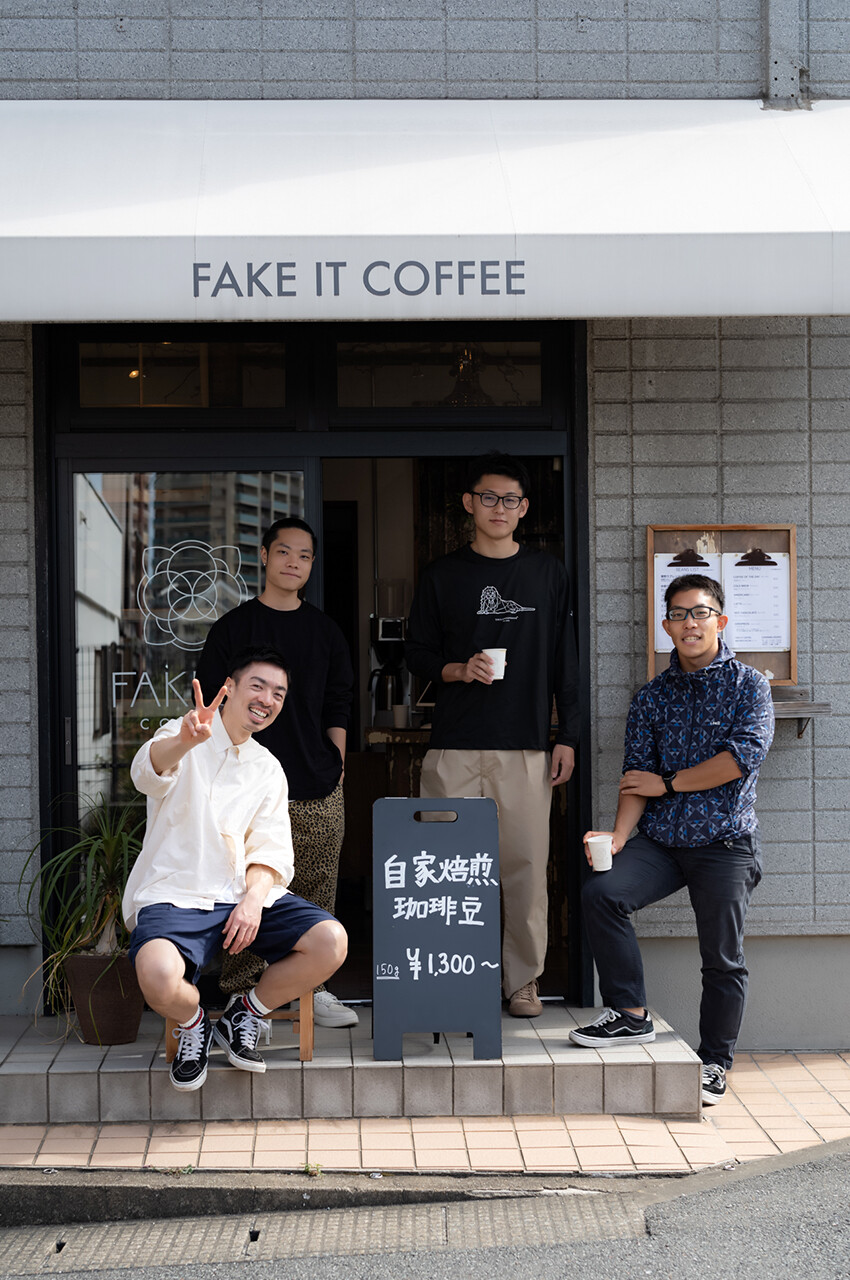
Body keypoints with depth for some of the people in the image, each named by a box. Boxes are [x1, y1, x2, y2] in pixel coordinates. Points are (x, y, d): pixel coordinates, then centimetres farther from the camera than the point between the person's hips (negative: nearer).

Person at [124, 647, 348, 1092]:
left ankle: (244, 1016, 5)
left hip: (246, 893, 4)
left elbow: (270, 851, 10)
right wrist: (184, 742, -45)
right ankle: (192, 1023, 3)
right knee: (157, 974, -36)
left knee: (331, 942, -21)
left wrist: (254, 899, -13)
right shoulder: (182, 739, 5)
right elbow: (149, 771, -20)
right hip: (177, 895, -4)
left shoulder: (268, 769, 20)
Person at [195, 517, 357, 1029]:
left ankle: (314, 987, 16)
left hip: (320, 792, 3)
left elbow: (337, 709, 16)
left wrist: (336, 767, 6)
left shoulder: (325, 631, 13)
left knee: (318, 892, 5)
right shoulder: (233, 628, 4)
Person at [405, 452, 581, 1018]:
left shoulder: (548, 573, 11)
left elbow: (565, 660, 11)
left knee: (526, 864, -2)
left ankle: (523, 980, 10)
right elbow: (418, 654, 12)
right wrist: (459, 670, -9)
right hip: (454, 747, 0)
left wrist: (567, 737, 5)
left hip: (526, 746, 0)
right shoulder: (443, 576, 9)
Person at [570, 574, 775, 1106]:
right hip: (660, 840, 3)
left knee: (723, 958, 2)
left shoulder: (748, 685, 0)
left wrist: (668, 783, -9)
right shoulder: (652, 696, 11)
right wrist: (619, 835, -13)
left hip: (725, 842, -3)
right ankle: (631, 1014, -5)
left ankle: (715, 1061, 21)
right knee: (601, 892, -20)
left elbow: (744, 755, -14)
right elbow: (636, 774, 3)